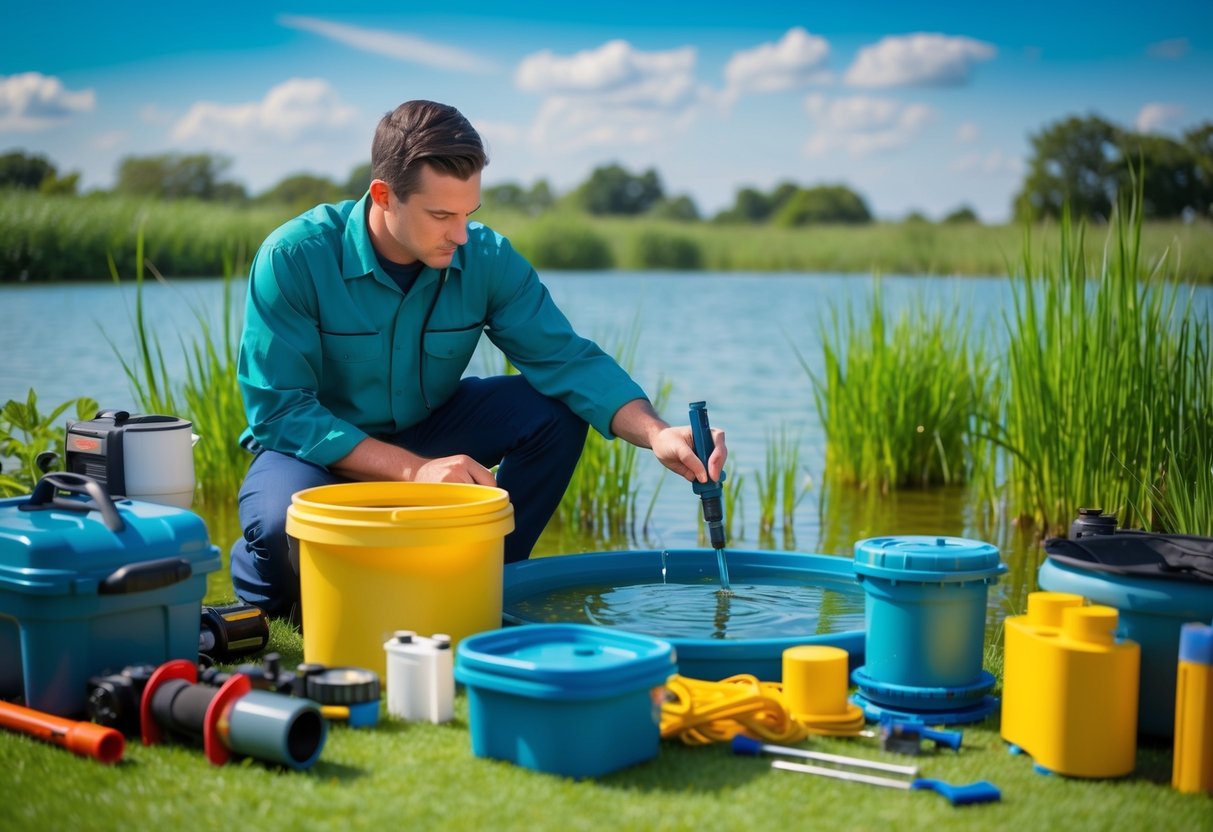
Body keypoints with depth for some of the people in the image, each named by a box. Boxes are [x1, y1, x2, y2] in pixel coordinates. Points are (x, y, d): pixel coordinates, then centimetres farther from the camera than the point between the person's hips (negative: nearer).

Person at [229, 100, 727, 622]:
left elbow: (565, 359, -18)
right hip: (318, 449, -4)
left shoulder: (486, 258, -13)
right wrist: (413, 468, -35)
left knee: (554, 411, -19)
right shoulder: (294, 257, -24)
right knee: (285, 523, -38)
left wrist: (655, 433, -36)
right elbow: (278, 410, -25)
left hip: (427, 432, 4)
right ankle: (264, 591, 1)